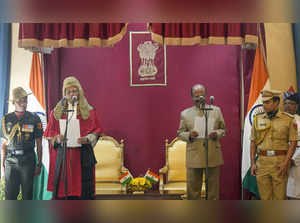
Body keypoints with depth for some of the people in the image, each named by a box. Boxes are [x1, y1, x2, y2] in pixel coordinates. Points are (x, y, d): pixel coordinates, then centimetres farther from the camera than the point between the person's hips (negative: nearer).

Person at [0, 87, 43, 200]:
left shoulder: (34, 119, 2)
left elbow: (39, 144, 3)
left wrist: (39, 164, 1)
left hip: (28, 160, -1)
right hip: (11, 160, 1)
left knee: (27, 194, 5)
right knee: (10, 194, 2)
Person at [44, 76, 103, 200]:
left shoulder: (89, 111, 7)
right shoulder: (57, 112, 12)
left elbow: (96, 130, 4)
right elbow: (49, 133, 11)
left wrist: (87, 139, -14)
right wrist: (57, 138, -10)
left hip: (82, 154, -1)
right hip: (63, 154, 1)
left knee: (83, 188, -3)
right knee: (62, 186, -1)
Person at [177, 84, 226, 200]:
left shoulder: (216, 110, 10)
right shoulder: (185, 114, 7)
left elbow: (223, 129, 13)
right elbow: (179, 133, 8)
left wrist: (217, 134, -10)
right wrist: (189, 135, -13)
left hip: (213, 156, 1)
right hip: (194, 157, -1)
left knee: (213, 187, 8)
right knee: (193, 188, 3)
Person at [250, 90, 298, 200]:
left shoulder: (288, 119, 0)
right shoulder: (257, 119, 8)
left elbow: (293, 142, -1)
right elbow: (253, 142, 10)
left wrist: (286, 163, -11)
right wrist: (252, 163, 3)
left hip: (280, 161, -2)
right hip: (262, 161, 3)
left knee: (279, 196, 2)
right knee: (264, 196, 6)